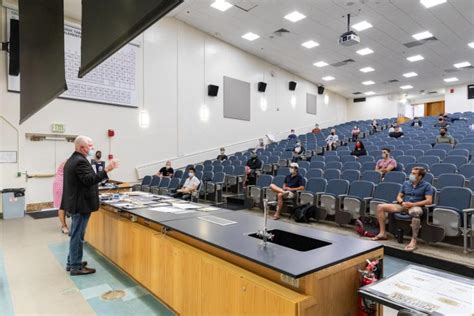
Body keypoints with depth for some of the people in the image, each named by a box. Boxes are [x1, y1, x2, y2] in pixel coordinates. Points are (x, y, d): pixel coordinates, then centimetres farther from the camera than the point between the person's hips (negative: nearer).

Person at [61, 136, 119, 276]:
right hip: (81, 204, -11)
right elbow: (89, 180, -30)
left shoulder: (71, 160, 14)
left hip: (74, 203, 11)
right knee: (77, 236, -1)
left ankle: (72, 262, 30)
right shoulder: (80, 161, -20)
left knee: (75, 235, 19)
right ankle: (76, 267, 8)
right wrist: (106, 170, -35)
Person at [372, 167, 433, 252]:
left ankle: (413, 241, -39)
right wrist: (402, 202, -7)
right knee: (380, 207, -11)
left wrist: (413, 204, -19)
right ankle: (382, 233, -6)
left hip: (416, 206, -5)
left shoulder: (426, 185, 0)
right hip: (403, 206, 5)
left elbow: (429, 201, -10)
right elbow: (399, 196, 17)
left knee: (415, 212, -45)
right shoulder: (406, 183, 15)